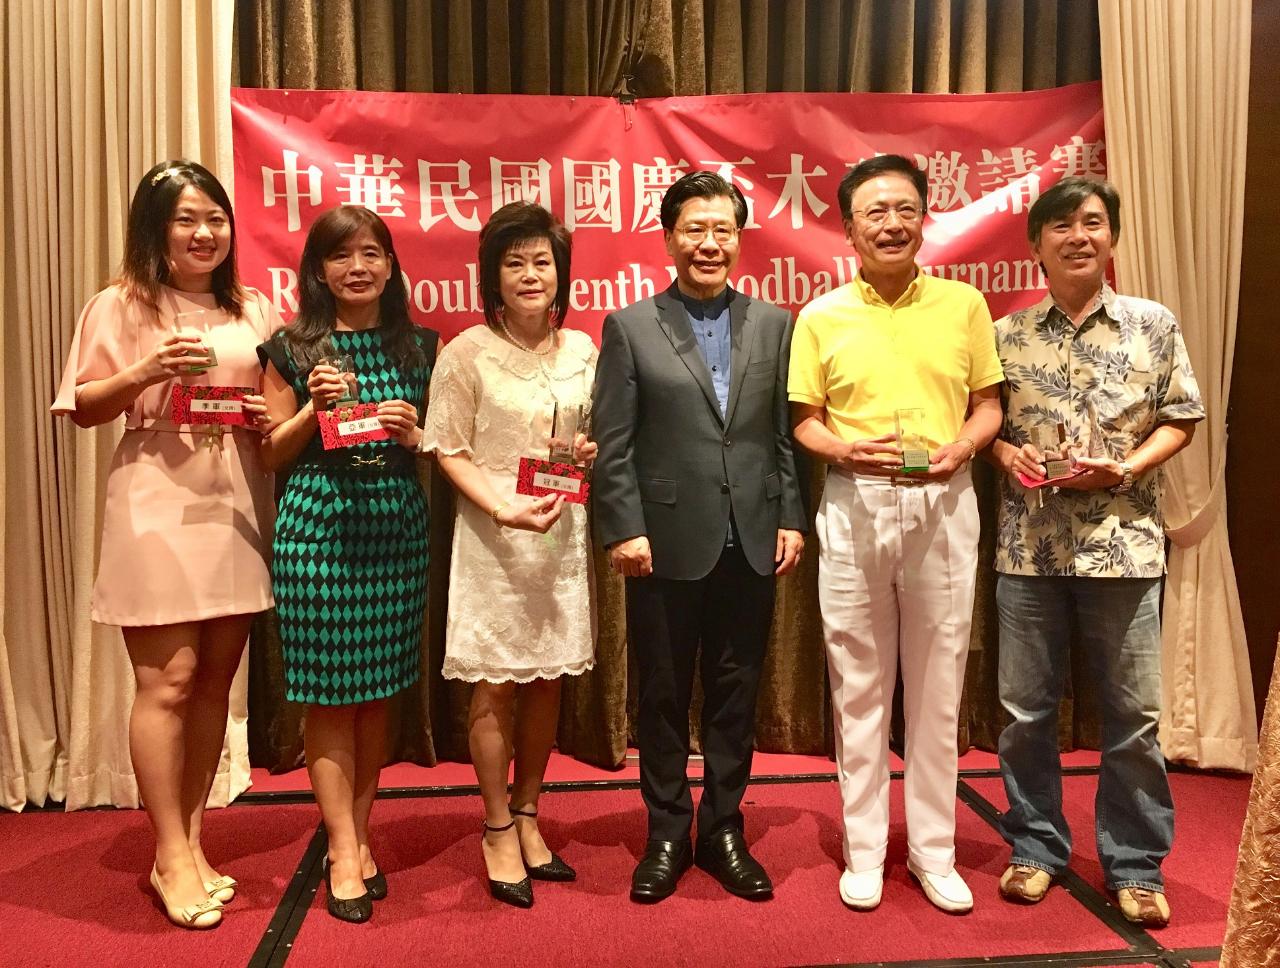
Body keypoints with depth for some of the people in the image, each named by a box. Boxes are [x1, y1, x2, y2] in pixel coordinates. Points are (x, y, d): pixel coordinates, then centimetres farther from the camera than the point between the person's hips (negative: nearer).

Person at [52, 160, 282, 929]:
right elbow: (82, 409, 0)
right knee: (168, 683, -3)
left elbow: (280, 396, 20)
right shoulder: (121, 306, 1)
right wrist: (146, 373, -15)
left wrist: (272, 420, -2)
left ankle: (192, 841, 23)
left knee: (216, 681, 9)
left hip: (238, 509, 4)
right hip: (158, 509, -4)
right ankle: (171, 857, 11)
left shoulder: (254, 310, 12)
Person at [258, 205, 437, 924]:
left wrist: (415, 434, -8)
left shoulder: (419, 346, 8)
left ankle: (360, 835, 24)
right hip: (317, 527, -2)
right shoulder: (294, 350, 3)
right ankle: (344, 852, 13)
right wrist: (315, 407, -11)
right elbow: (272, 454, 5)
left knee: (378, 689, 9)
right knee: (329, 692, 1)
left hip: (398, 526, 2)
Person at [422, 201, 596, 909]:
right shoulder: (468, 353, -6)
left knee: (547, 683, 12)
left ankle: (527, 818, 29)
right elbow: (450, 452, -6)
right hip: (494, 536, -4)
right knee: (495, 689, 4)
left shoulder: (582, 351, 7)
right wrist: (506, 507, -20)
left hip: (565, 535, 4)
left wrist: (593, 452, -5)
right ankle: (498, 831, 22)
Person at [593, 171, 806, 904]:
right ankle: (667, 834, 26)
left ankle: (724, 830, 27)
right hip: (668, 545, -2)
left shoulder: (775, 324, 8)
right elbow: (614, 445, -3)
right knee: (664, 696, 9)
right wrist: (623, 530, -9)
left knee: (737, 694, 11)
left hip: (751, 543, 2)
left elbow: (788, 434, 7)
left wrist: (792, 520, 2)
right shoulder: (630, 327, 1)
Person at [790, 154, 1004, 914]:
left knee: (938, 685, 8)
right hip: (856, 507, 0)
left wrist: (961, 447, -12)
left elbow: (988, 403, 8)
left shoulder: (964, 304, 5)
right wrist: (845, 450, -15)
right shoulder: (821, 317, 4)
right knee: (859, 686, 7)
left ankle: (934, 850, 23)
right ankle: (865, 850, 22)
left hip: (943, 505, 1)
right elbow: (805, 422, 5)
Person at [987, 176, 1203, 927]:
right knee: (1026, 709, 9)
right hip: (1028, 547, 1)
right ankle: (1037, 847, 26)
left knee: (1134, 713, 6)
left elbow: (1181, 418, 5)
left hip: (1123, 544, -1)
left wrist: (1126, 468, -11)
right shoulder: (1007, 334, 5)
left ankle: (1137, 866, 23)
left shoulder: (1155, 324, 3)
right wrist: (1006, 452, -10)